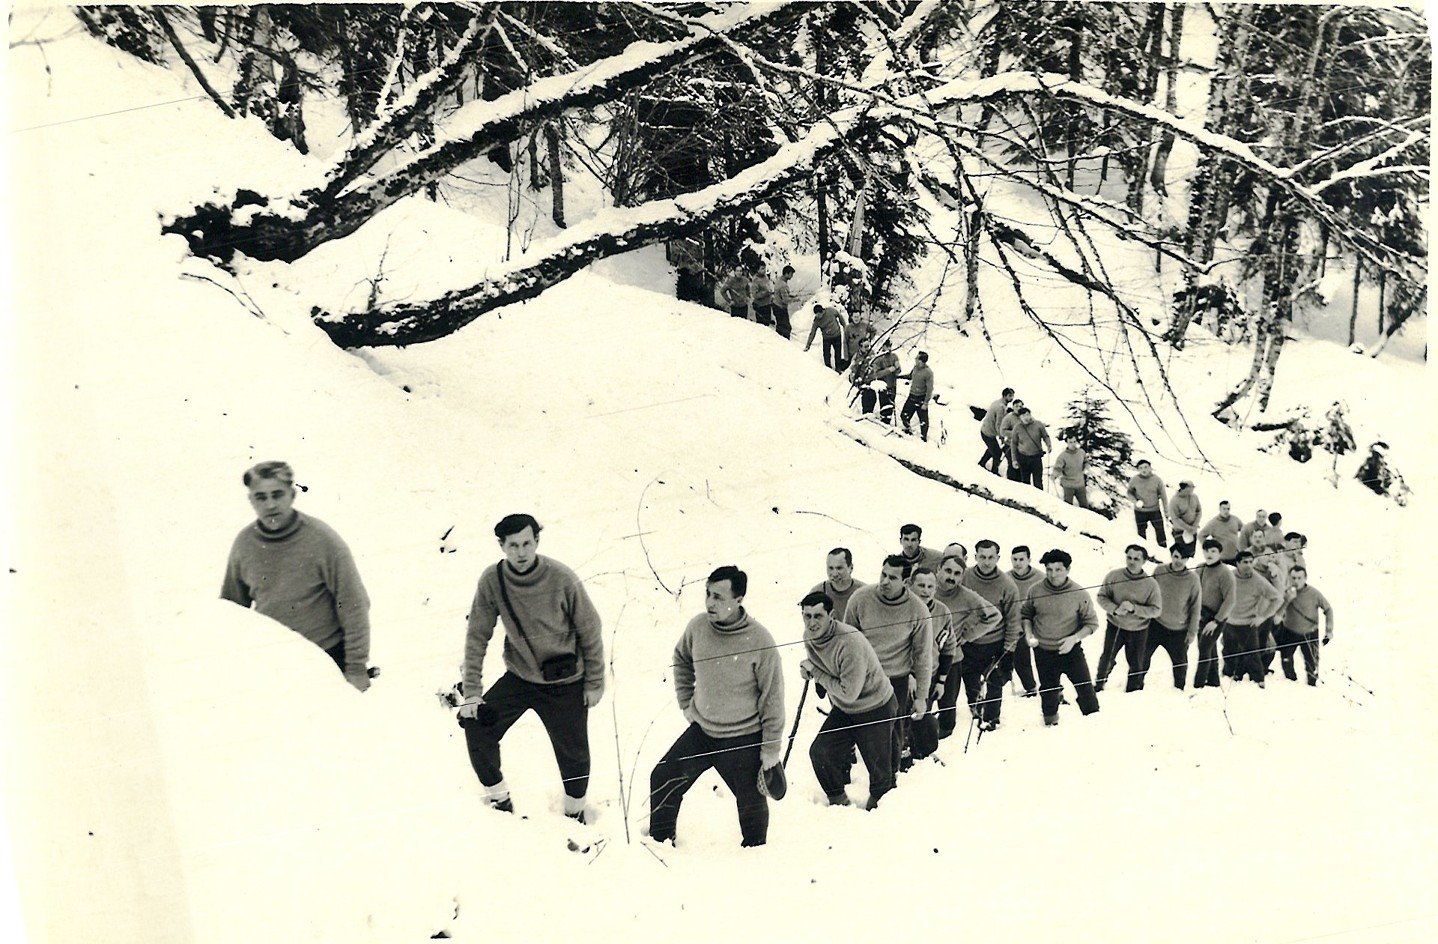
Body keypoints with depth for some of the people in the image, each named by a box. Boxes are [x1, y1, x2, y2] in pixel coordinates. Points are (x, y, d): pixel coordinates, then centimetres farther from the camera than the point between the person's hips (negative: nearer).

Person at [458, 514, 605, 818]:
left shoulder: (562, 579, -21)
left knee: (573, 755, 7)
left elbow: (590, 631, -9)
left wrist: (595, 683, -3)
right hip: (519, 678, 2)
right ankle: (500, 800, 11)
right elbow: (477, 636, -7)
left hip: (565, 684, -2)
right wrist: (472, 691, -9)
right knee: (476, 724, -11)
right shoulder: (492, 580, -15)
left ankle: (575, 812, 38)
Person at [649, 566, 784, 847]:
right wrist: (686, 703, 9)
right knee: (662, 782, 5)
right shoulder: (697, 627, -10)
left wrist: (771, 749, -10)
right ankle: (660, 842, 27)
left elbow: (773, 697, -14)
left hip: (743, 739, -4)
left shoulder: (759, 640, -23)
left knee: (752, 803, 9)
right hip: (701, 730, 4)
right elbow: (681, 660, 13)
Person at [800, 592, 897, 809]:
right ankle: (838, 800, 16)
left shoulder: (849, 643, -33)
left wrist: (815, 673, -24)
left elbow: (849, 692, -30)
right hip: (843, 709, 7)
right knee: (819, 752, -5)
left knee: (879, 766, 2)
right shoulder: (809, 636, -8)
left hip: (875, 710, -7)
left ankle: (877, 802, 30)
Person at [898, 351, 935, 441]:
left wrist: (925, 403, -19)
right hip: (912, 397, 7)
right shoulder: (916, 367, -2)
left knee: (923, 420, 4)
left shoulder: (928, 372, -22)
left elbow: (930, 389, -19)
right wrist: (898, 376, 19)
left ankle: (923, 439, 20)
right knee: (904, 416, 13)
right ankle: (908, 431, 37)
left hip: (921, 399, -7)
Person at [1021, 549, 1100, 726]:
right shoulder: (1035, 591, -7)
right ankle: (1050, 722, 37)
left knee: (1085, 687, -5)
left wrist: (1075, 638, -20)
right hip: (1043, 651, 2)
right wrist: (1029, 634, -6)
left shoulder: (1080, 594, -13)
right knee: (1048, 691, 15)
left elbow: (1091, 623, -5)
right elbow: (1026, 614, 10)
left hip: (1071, 650, -2)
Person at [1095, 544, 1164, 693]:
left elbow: (1156, 609, -13)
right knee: (1107, 659, 5)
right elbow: (1102, 597, -6)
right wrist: (1115, 609, -25)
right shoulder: (1113, 576, -14)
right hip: (1115, 626, 0)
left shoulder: (1151, 584, -16)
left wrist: (1134, 608, -27)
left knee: (1136, 665, 13)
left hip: (1138, 631, 0)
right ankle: (1099, 684, 33)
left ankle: (1132, 692, 36)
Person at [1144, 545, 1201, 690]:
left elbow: (1196, 607, -4)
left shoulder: (1193, 579, -12)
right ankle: (1137, 685, 22)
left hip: (1179, 630, -1)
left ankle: (1179, 689, 33)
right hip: (1156, 625, 1)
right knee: (1143, 656, 3)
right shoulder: (1159, 572, -9)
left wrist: (1192, 632, -4)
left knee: (1180, 662, 12)